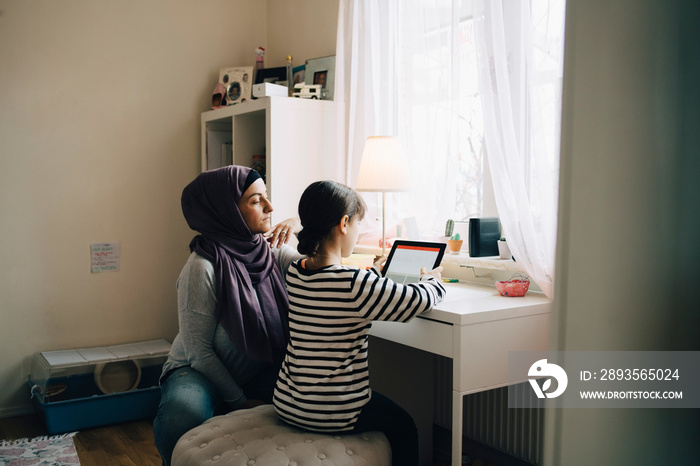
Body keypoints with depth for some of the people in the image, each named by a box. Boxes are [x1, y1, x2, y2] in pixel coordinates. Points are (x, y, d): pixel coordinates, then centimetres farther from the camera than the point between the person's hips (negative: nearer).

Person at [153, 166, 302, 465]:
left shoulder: (270, 250, -3)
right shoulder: (203, 267, -20)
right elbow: (198, 351, -17)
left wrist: (301, 228, -18)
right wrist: (240, 401, -14)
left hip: (262, 371, 5)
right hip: (199, 371, -4)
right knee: (184, 414, -38)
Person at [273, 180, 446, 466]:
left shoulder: (294, 272, -3)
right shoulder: (358, 285, -25)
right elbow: (421, 300, -13)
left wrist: (376, 273, 27)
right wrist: (432, 279, 9)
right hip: (334, 416, -7)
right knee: (404, 428, 22)